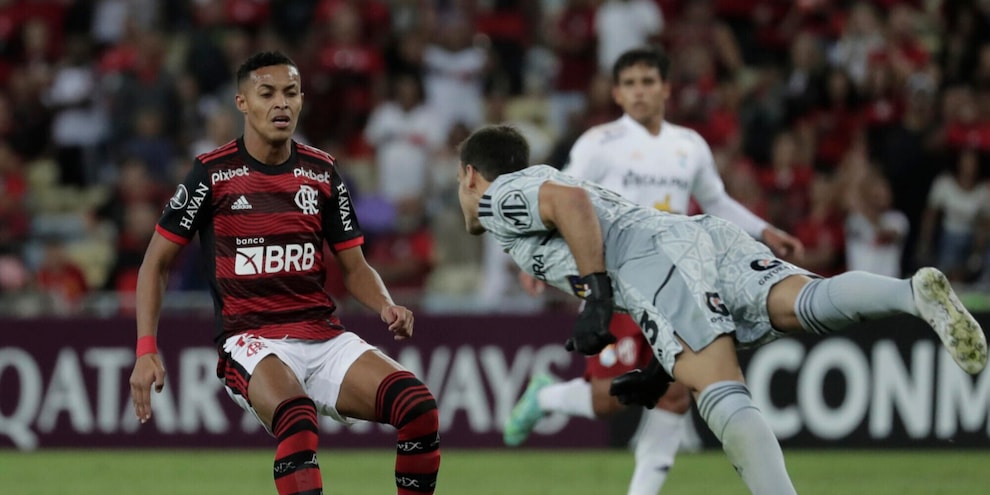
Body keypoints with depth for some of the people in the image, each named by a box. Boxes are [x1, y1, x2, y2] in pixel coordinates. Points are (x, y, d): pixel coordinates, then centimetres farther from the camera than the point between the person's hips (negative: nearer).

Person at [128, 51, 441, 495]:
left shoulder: (321, 172, 10)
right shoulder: (212, 173, -2)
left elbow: (353, 267, 16)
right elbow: (156, 263, 5)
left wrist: (387, 307, -5)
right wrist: (146, 350, -5)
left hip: (325, 337, 4)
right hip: (251, 341, -4)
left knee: (417, 405, -22)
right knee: (297, 417, -39)